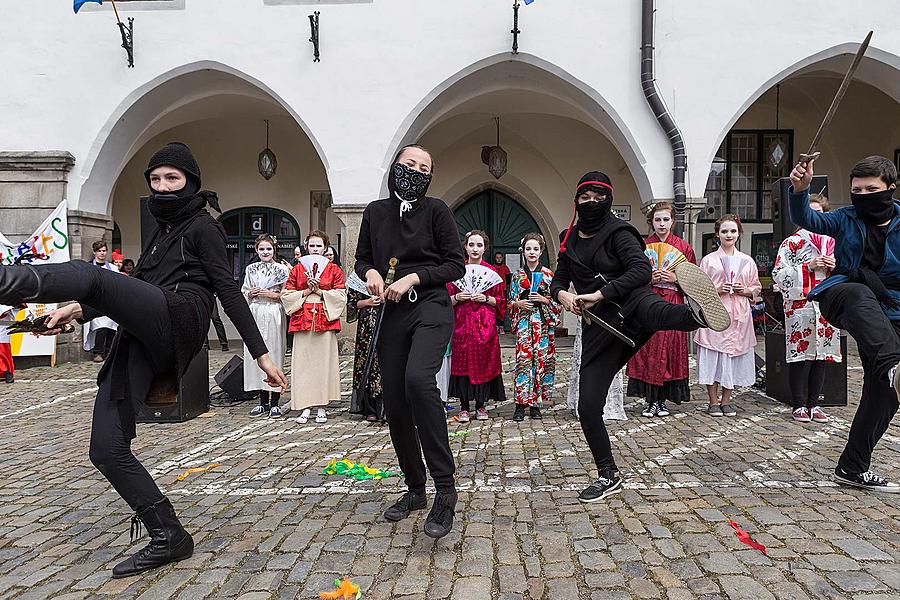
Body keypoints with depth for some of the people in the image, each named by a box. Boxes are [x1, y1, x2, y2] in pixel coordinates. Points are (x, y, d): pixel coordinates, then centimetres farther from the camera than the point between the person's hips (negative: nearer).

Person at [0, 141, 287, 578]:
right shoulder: (162, 231, 32)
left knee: (91, 274, -30)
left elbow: (228, 290, -1)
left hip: (178, 320, -7)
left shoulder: (203, 226, 9)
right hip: (139, 340, 7)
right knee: (107, 449, -4)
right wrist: (79, 309, 16)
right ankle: (169, 537, 2)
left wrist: (261, 353, -8)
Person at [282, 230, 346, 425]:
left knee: (324, 361, -1)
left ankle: (321, 407, 7)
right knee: (303, 362, -1)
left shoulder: (334, 270, 8)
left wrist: (319, 291, -9)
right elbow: (286, 295, 6)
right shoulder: (297, 269, 12)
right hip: (302, 320, 1)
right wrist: (306, 291, -6)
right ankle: (305, 407, 5)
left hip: (326, 320, -1)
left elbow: (341, 296, 0)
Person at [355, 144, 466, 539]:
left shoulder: (435, 210, 0)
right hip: (392, 314, 5)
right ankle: (415, 489, 25)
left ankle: (445, 490, -22)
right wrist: (371, 272, -3)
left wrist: (413, 278, -12)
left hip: (430, 309, -4)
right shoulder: (375, 211, 10)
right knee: (394, 403, 5)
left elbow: (456, 264, -1)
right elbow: (361, 258, 20)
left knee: (418, 378, -31)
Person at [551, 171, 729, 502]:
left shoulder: (618, 232, -1)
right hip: (600, 327, 4)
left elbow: (642, 270, -15)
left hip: (630, 303, -4)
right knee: (588, 407, 0)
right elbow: (558, 280, 19)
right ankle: (608, 476, 17)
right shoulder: (569, 240, 14)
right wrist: (562, 294, -4)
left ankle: (697, 312, -76)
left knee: (652, 310, -43)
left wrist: (600, 294, -22)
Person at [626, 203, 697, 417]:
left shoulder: (684, 247, 6)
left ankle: (663, 400, 11)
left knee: (669, 350, -1)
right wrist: (649, 278, -9)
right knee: (647, 350, -3)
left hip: (673, 305, 0)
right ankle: (651, 400, 7)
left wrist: (675, 278, -9)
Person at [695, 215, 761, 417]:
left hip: (739, 315, 2)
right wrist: (716, 290, -12)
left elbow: (756, 288, 16)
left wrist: (745, 290, -4)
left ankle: (726, 401, 16)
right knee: (712, 357, -3)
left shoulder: (747, 261, 12)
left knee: (734, 356, 4)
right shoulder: (708, 260, 5)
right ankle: (713, 402, 8)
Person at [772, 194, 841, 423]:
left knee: (821, 356, 8)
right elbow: (779, 274, -7)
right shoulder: (791, 243, 1)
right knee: (801, 355, -3)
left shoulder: (833, 243, 16)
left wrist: (835, 267, 0)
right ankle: (799, 405, 7)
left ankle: (814, 403, 19)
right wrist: (808, 267, -14)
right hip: (800, 307, -5)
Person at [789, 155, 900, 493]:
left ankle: (853, 468, 16)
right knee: (860, 294, -41)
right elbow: (806, 219, -13)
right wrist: (800, 190, -33)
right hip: (841, 297, -2)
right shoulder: (847, 220, 4)